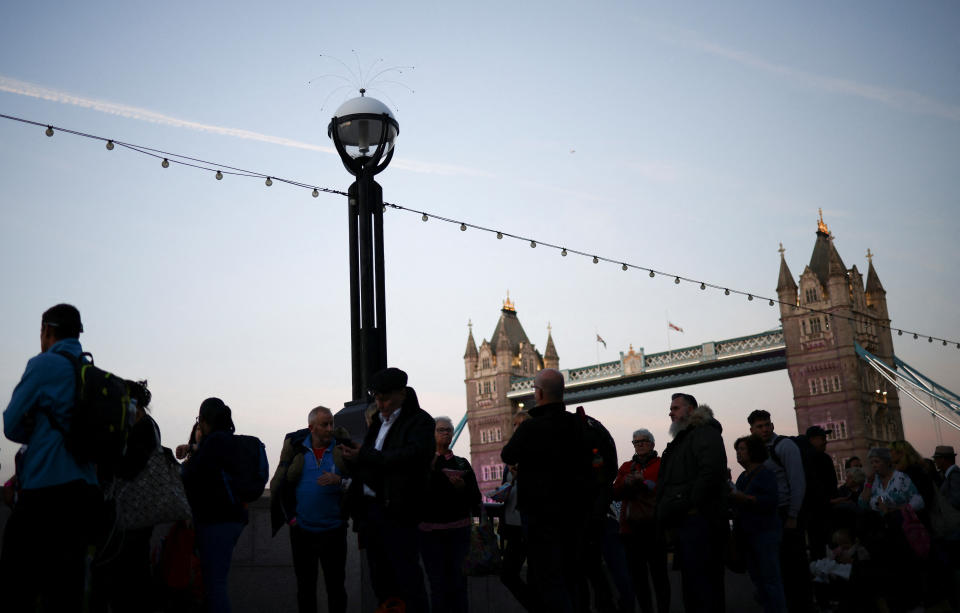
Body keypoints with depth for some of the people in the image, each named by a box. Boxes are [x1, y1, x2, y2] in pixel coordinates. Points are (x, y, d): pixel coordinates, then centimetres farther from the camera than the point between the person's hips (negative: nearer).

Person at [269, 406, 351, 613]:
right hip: (302, 530, 1)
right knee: (305, 585, 11)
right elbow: (278, 484, 8)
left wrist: (339, 481, -20)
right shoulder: (295, 446, 1)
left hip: (333, 530, -1)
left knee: (336, 585, 2)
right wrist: (289, 516, 3)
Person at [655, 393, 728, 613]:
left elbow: (712, 470, -21)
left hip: (698, 520, -10)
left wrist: (693, 506, -21)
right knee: (690, 588, 13)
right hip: (682, 524, 10)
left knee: (703, 588, -11)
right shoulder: (680, 441, 26)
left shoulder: (705, 433, -4)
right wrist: (666, 516, 17)